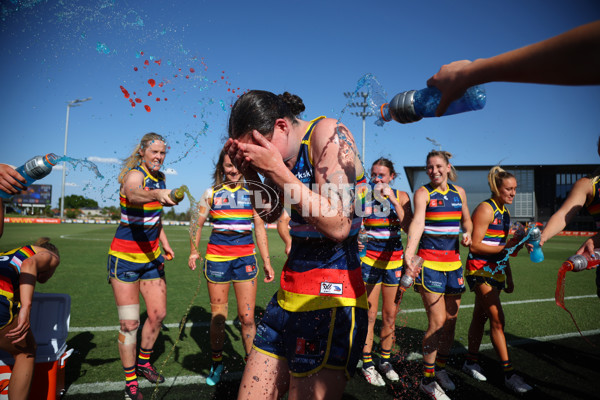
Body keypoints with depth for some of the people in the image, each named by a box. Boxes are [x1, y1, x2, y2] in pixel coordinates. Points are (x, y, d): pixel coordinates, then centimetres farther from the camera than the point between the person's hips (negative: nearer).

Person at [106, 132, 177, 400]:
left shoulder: (159, 178, 6)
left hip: (152, 256, 7)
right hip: (125, 257, -7)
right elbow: (134, 194, -44)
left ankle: (143, 363, 33)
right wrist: (157, 194, -65)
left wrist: (165, 243, 13)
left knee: (158, 314, 10)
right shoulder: (135, 175, -17)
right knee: (129, 323, -3)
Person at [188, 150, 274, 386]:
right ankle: (216, 364, 30)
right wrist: (194, 251, 13)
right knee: (217, 315, 10)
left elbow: (260, 228, 8)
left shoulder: (251, 193, 7)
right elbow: (198, 224, 16)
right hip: (217, 257, 0)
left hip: (245, 256, 0)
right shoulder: (212, 193, 6)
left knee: (247, 317, 0)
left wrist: (266, 262, 5)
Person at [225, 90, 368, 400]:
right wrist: (250, 173, 3)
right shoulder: (287, 153, 9)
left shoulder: (327, 133, -12)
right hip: (289, 293, 8)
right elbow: (270, 214, 20)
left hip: (331, 296, -7)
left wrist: (277, 170, -20)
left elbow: (338, 226, -22)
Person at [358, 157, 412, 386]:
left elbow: (408, 227, -11)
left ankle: (385, 360, 27)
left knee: (390, 314, 9)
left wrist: (393, 201, -17)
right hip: (370, 258, -2)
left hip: (394, 259, 2)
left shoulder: (401, 196, 1)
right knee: (370, 314, -2)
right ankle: (367, 364, 13)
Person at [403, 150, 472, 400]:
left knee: (451, 319, 12)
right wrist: (409, 253, -39)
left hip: (453, 261, 6)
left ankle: (440, 368, 32)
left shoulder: (459, 192, 10)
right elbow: (417, 223, -24)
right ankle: (427, 379, 10)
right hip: (430, 262, -6)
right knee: (437, 322, -7)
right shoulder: (423, 193, -7)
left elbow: (466, 219, 25)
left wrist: (467, 233, 2)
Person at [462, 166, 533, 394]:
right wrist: (505, 247, -21)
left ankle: (471, 362, 24)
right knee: (497, 319, -8)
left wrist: (509, 279, 19)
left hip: (496, 271, 8)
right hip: (479, 270, -8)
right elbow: (475, 246, -16)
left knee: (480, 317, 13)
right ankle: (509, 374, -1)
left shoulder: (505, 212, 14)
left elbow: (502, 249, 19)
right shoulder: (485, 209, -12)